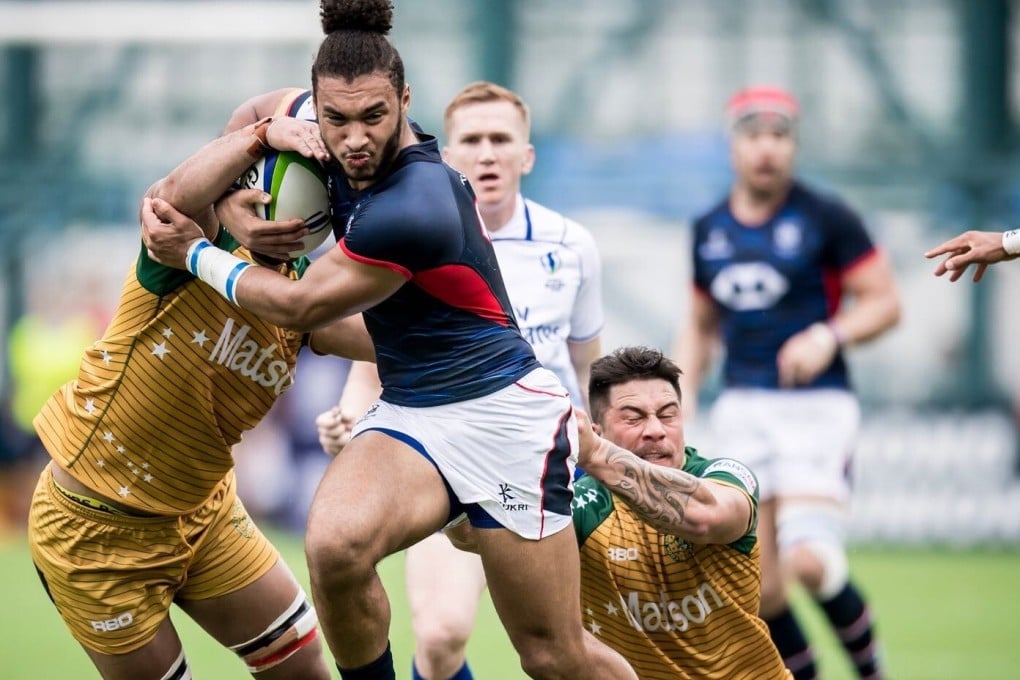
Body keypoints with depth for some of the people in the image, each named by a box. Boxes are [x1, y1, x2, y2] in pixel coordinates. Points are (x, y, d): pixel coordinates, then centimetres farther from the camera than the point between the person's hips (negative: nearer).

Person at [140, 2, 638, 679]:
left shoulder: (411, 207, -25)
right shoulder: (350, 154, -2)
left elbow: (301, 306, -13)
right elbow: (265, 118, 20)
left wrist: (196, 254, 1)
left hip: (500, 413, -6)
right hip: (407, 413, 6)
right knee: (335, 545, -29)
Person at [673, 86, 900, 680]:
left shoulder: (826, 219, -3)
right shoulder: (710, 230, 12)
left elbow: (885, 303, -3)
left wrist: (829, 336, -20)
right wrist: (683, 395, 9)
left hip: (816, 403, -5)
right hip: (743, 409, 5)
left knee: (808, 560, -20)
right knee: (760, 585, -3)